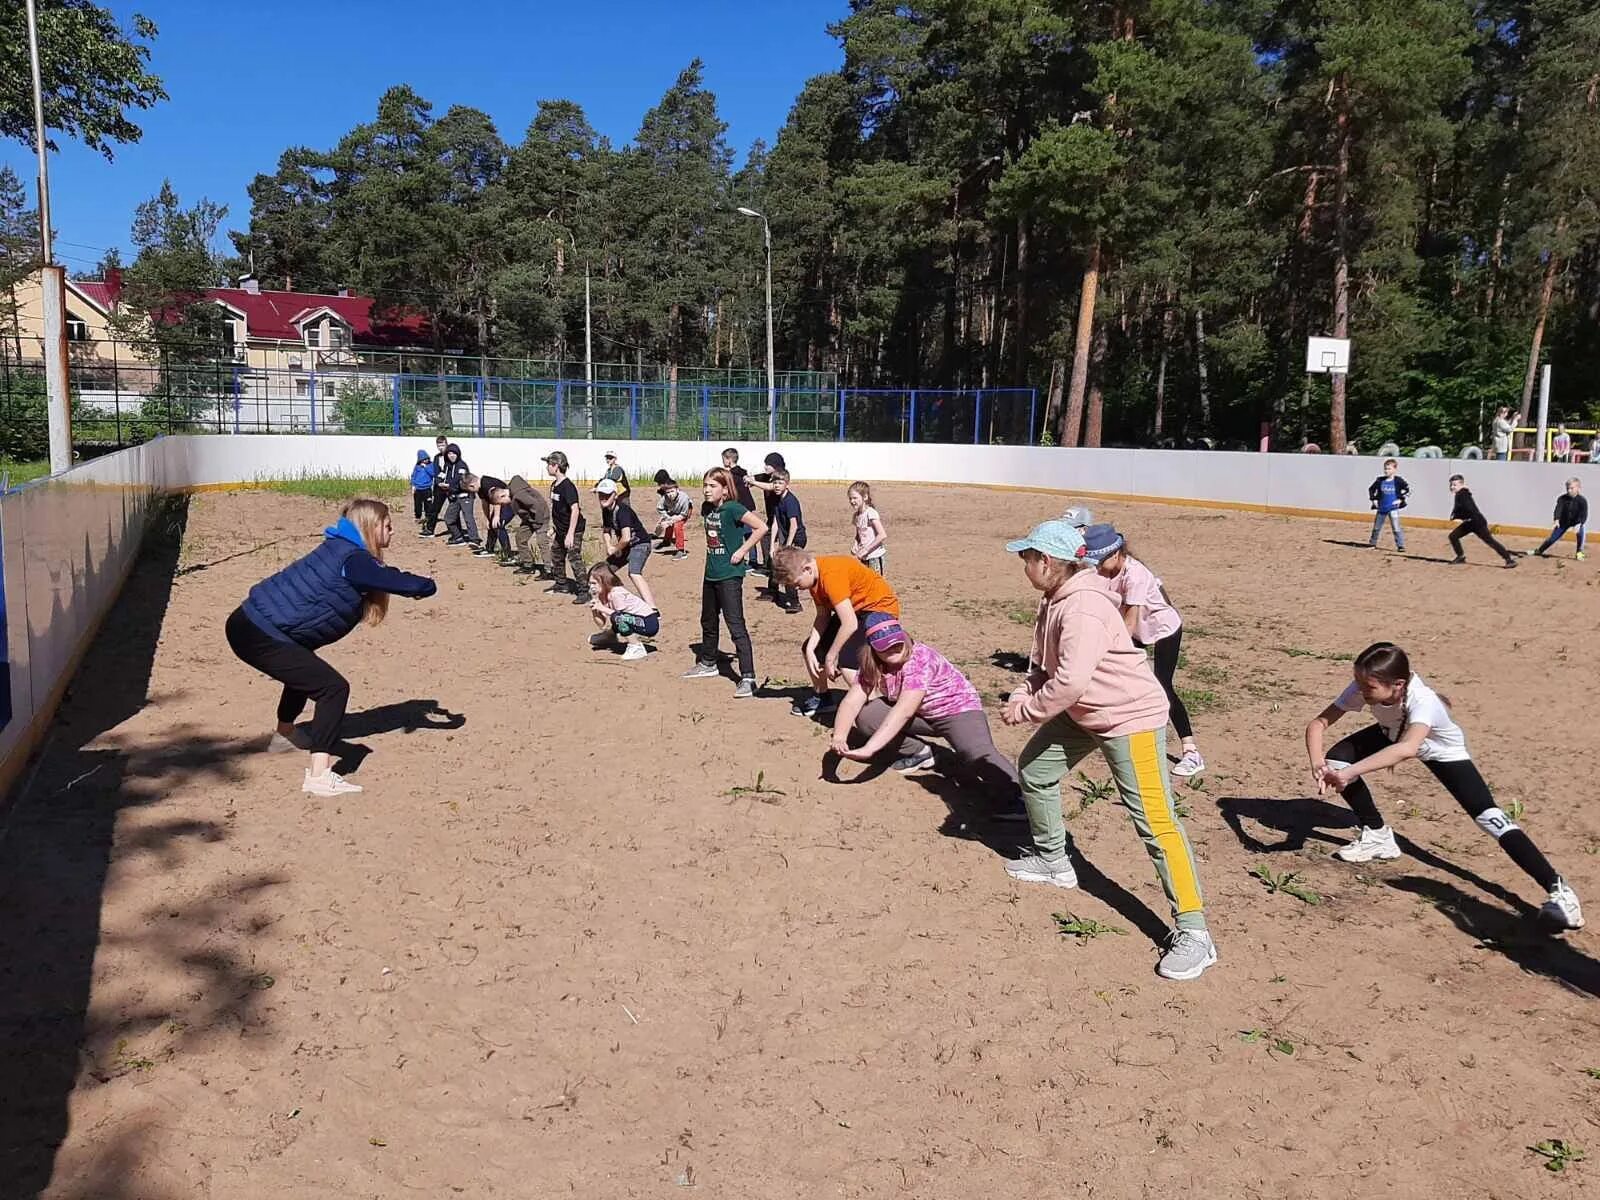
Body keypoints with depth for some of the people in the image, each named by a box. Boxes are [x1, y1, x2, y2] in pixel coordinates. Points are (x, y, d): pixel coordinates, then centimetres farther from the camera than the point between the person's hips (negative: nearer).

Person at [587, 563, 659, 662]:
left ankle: (637, 648, -18)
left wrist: (603, 608, -20)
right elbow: (603, 625, 3)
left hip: (650, 623, -8)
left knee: (617, 618, -33)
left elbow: (619, 616, -24)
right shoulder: (603, 596, 5)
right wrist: (595, 610, -12)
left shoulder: (616, 594, -20)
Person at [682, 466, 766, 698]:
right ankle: (708, 663, 41)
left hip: (729, 575, -9)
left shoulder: (733, 509, -16)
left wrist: (742, 551, -18)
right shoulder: (707, 508, 7)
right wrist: (712, 553, 12)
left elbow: (761, 528, -23)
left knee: (736, 625, -12)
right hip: (711, 573, 9)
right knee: (708, 621, 22)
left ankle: (748, 678, -12)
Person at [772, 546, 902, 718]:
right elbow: (823, 617, 1)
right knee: (808, 649, 11)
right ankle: (821, 697, 32)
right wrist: (810, 649, -12)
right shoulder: (814, 576, -3)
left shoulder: (831, 575, -31)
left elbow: (850, 624, -33)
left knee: (846, 661, -29)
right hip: (854, 610, 10)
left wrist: (830, 658, -24)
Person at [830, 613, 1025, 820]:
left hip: (959, 709, -7)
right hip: (922, 715, 7)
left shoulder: (920, 659, -29)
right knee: (865, 717, -12)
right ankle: (918, 753, 3)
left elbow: (904, 711, -38)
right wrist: (839, 737, -37)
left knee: (977, 754, -35)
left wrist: (869, 749, -44)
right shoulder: (872, 666, -9)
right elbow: (852, 701, -17)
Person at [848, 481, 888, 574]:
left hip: (874, 556, -8)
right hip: (864, 558, 8)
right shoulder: (856, 516, 8)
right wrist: (855, 546, -2)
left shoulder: (870, 513, -15)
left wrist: (866, 550, -20)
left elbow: (882, 535, -22)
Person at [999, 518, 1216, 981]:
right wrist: (1022, 697, -5)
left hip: (1131, 717, -11)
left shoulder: (1083, 606, -27)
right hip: (1083, 713, 11)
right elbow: (1047, 668, 12)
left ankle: (1193, 933, -10)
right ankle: (1052, 861, 38)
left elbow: (1072, 681, -33)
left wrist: (1027, 710, -19)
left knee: (1154, 819, -13)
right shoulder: (1057, 600, 4)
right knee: (1033, 768, 20)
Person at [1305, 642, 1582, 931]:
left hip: (1442, 750, -4)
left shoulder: (1422, 701, -45)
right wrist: (1318, 763, -50)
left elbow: (1407, 749, -64)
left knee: (1488, 816, -20)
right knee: (1336, 759, -17)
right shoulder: (1363, 688, -32)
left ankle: (1557, 889, -13)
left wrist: (1349, 773, -71)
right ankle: (1377, 836, 3)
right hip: (1392, 734, 5)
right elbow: (1318, 723, -31)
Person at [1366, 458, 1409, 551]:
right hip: (1381, 508, 4)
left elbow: (1408, 490, -3)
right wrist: (1373, 499, 7)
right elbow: (1371, 489, 17)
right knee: (1376, 527, 14)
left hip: (1393, 508, -4)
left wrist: (1401, 499, -9)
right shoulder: (1380, 480, 3)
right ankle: (1372, 543, 29)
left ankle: (1401, 546, -6)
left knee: (1396, 528, -10)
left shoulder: (1398, 481, -6)